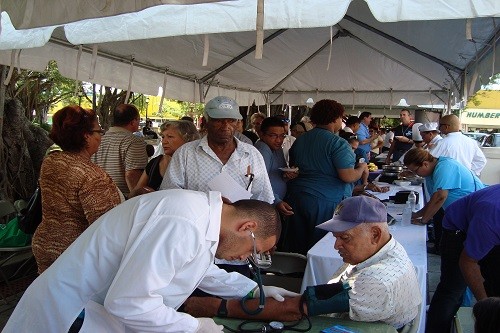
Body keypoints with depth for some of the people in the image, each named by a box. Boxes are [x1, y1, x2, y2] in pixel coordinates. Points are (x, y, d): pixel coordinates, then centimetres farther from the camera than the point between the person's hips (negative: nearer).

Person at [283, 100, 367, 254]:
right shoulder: (337, 143, -13)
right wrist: (362, 167, 1)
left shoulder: (299, 140, 8)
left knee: (298, 248, 14)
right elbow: (348, 177, -17)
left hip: (296, 198, 7)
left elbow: (292, 168, 17)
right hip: (326, 202, -6)